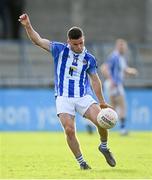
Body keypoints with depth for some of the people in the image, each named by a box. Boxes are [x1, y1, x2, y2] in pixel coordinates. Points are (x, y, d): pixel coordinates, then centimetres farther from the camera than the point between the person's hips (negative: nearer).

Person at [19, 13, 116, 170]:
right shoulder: (60, 50, 1)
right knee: (69, 130, -17)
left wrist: (102, 102, 17)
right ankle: (80, 161, 0)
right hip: (63, 98, -1)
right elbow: (38, 40, -2)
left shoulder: (89, 58, 6)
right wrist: (28, 26, -18)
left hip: (83, 98, 1)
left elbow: (95, 80, 15)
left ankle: (104, 146, 11)